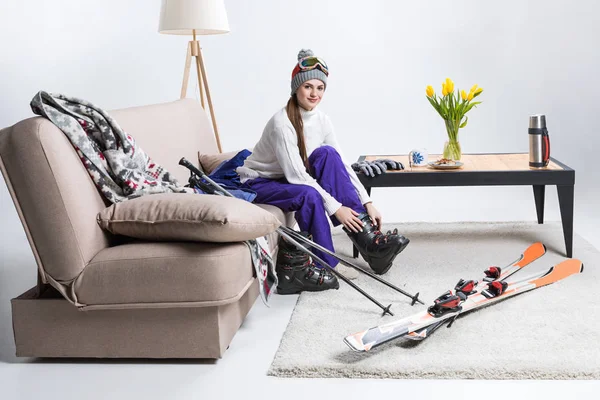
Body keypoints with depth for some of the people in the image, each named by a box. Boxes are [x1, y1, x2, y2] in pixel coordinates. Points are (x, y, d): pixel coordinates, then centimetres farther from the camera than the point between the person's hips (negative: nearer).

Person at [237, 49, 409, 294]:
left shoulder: (321, 120, -4)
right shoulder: (282, 122, -25)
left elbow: (341, 164, -6)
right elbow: (295, 174, -29)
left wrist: (367, 203, -15)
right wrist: (335, 207, -30)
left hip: (292, 179, 6)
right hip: (259, 183, -6)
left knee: (327, 154, -21)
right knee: (309, 195, -36)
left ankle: (368, 238, -23)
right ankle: (326, 264, -19)